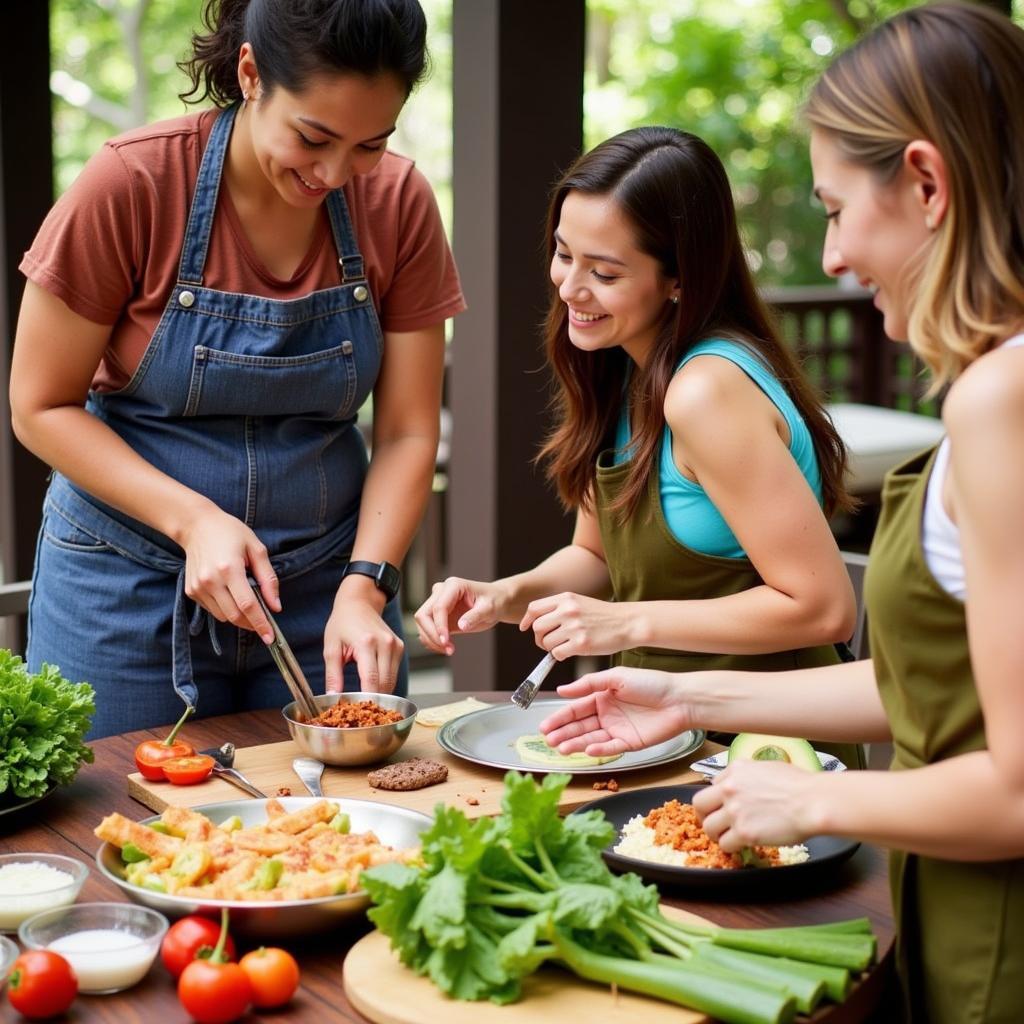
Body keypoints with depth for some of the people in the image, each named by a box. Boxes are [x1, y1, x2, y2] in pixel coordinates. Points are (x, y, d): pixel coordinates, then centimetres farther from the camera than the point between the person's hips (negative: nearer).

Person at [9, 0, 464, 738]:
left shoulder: (399, 203, -8)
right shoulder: (131, 185, -16)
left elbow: (407, 433, -4)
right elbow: (41, 408, -10)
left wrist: (364, 588, -17)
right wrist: (193, 519, -21)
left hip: (324, 586, 3)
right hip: (130, 587, -2)